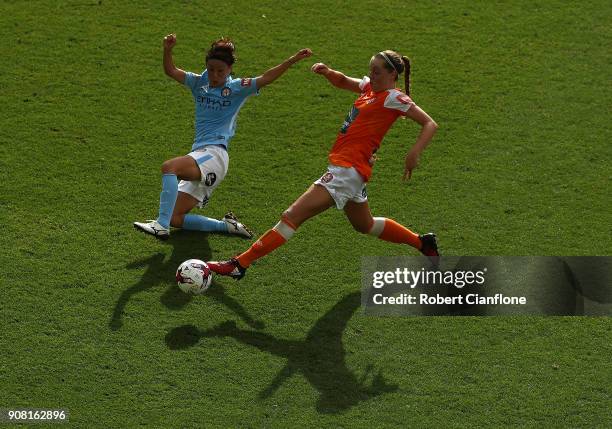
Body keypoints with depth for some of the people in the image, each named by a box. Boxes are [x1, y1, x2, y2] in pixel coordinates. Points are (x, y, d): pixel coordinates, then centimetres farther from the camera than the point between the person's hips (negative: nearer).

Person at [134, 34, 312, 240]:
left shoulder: (237, 88, 2)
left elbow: (266, 78, -8)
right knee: (175, 218, 3)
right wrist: (167, 50, -12)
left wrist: (293, 60, -20)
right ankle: (227, 225, 12)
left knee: (169, 167, -34)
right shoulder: (199, 83, 15)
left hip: (214, 154, -7)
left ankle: (161, 226, -38)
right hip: (198, 157, 7)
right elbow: (171, 71, 8)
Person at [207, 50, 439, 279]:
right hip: (349, 169, 10)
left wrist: (414, 154, -28)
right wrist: (328, 72, 7)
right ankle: (422, 243, 43)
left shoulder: (393, 98, -10)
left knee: (292, 216, -14)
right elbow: (343, 82, 30)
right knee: (365, 225, 31)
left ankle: (239, 264, -16)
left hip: (348, 169, -10)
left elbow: (430, 124, -13)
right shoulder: (370, 87, 13)